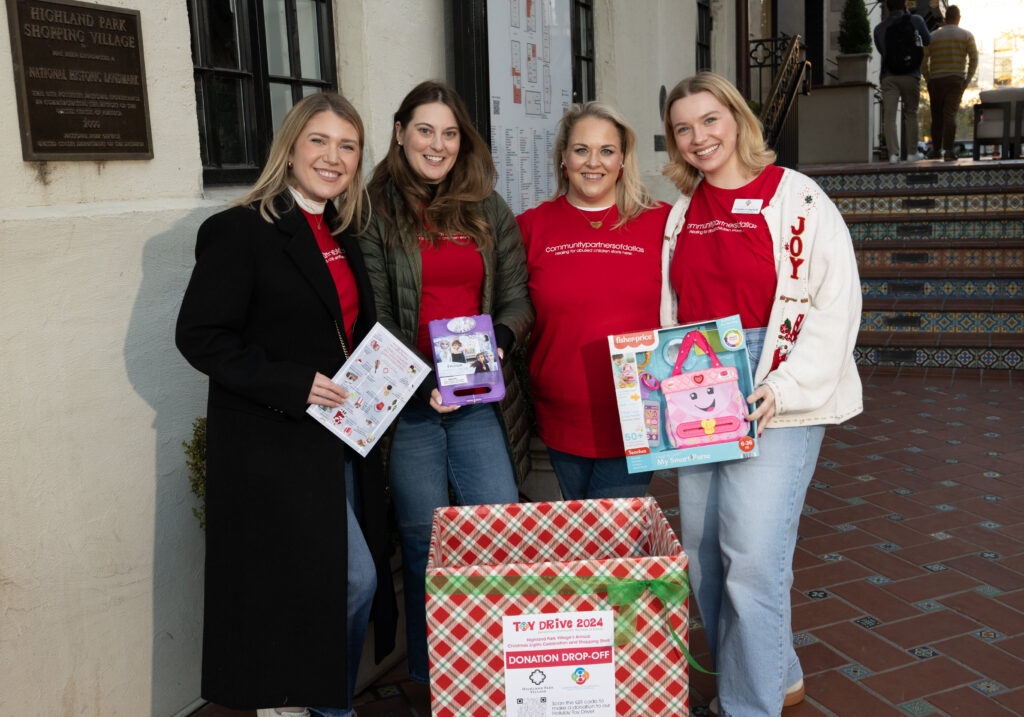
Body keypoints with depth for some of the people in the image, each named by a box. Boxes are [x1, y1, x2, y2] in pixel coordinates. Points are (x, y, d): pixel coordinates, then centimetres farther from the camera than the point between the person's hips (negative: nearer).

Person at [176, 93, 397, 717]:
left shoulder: (342, 236, 14)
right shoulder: (239, 231, -11)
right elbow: (200, 336, -15)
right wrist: (293, 384, -21)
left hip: (341, 439, 8)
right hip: (275, 447, -8)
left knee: (353, 581, 13)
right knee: (353, 579, -7)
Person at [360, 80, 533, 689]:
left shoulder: (490, 210, 11)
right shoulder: (377, 211, 0)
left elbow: (517, 300, 10)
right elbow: (372, 315, -6)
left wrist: (498, 339, -11)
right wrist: (421, 380, -17)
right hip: (407, 400, -3)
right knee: (424, 539, 7)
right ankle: (430, 681, 25)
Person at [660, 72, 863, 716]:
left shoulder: (798, 198, -3)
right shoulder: (682, 212, 14)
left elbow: (837, 304, -8)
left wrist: (784, 388, -16)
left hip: (776, 402, -6)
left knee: (753, 555, -10)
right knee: (704, 553, 9)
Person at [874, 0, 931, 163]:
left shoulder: (879, 28, 4)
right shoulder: (916, 20, 2)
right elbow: (927, 41, 19)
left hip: (888, 77, 0)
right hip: (911, 76, 0)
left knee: (889, 115, -3)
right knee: (911, 114, 11)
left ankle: (893, 152, -14)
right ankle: (912, 152, 15)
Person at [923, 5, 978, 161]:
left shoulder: (932, 37, 8)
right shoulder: (967, 35, 4)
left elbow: (923, 61, 1)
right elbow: (974, 59, -5)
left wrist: (928, 81, 8)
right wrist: (967, 80, -1)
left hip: (935, 81, 2)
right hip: (955, 81, -2)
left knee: (937, 117, 12)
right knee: (950, 114, -9)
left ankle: (937, 150, 15)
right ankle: (948, 151, -22)